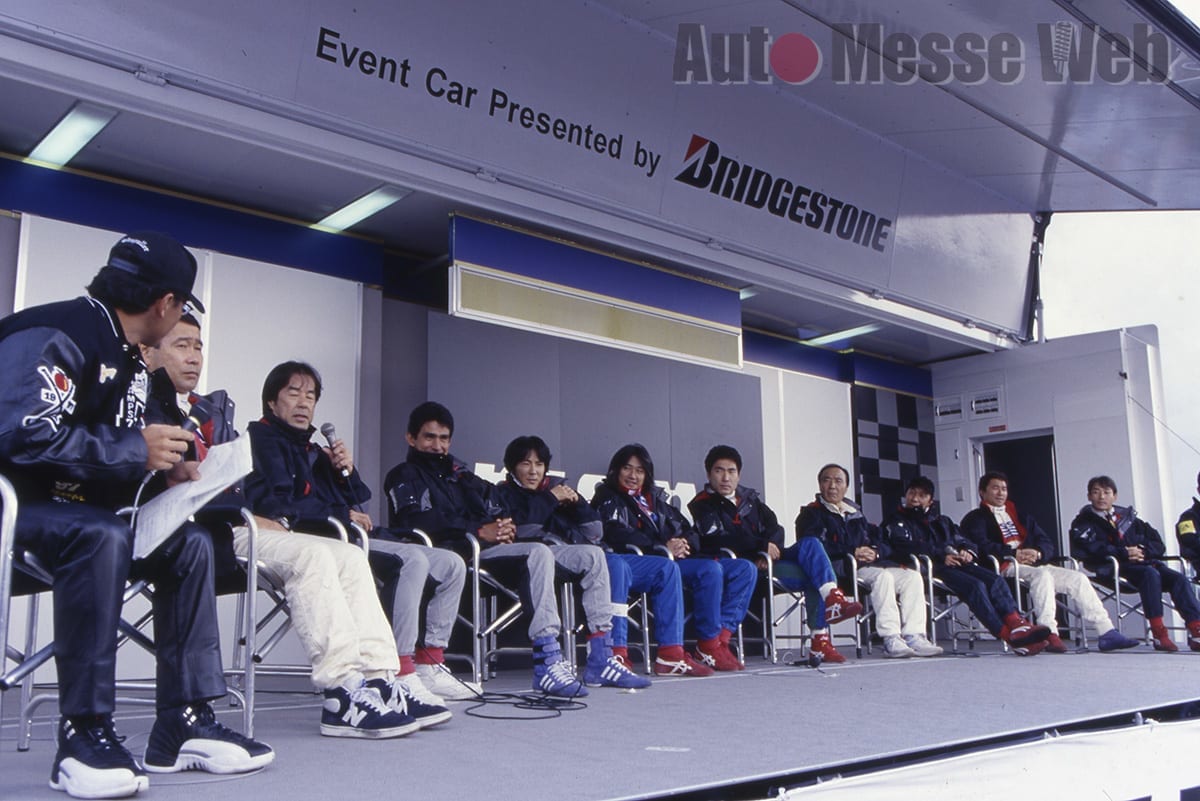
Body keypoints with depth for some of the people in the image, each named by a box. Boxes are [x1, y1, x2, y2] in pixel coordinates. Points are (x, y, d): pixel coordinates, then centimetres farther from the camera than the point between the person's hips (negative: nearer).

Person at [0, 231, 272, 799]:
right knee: (102, 537, -36)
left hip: (70, 506, 10)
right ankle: (82, 735, -27)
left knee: (189, 543, -2)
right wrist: (135, 450, -23)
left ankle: (183, 724, -4)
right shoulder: (54, 337, -18)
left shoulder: (128, 361, 12)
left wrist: (162, 468, -5)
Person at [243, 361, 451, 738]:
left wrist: (346, 472, 2)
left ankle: (380, 676, -29)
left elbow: (353, 505, 21)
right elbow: (276, 503, -8)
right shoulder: (261, 437, 5)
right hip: (246, 533, -7)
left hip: (283, 536, 7)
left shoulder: (310, 449, 26)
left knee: (350, 558, -16)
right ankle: (344, 694, -45)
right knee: (314, 554, -32)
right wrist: (340, 515, 1)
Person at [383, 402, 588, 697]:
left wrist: (506, 526, -4)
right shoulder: (404, 476, 11)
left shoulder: (460, 473, 32)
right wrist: (479, 531, -16)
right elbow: (419, 521, -9)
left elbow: (497, 511, 22)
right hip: (451, 552, -6)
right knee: (538, 553, -29)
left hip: (483, 549, 6)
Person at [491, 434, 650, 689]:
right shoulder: (504, 493, 14)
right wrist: (550, 499, -5)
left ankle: (602, 658, -31)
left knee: (614, 561, -24)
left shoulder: (556, 486, 27)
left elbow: (595, 534, 18)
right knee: (593, 557, -28)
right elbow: (521, 528, -10)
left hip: (564, 550, 5)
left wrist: (577, 501, 4)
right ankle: (599, 660, -31)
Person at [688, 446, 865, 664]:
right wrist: (763, 546, -15)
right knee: (811, 577, -24)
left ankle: (833, 599, -29)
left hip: (766, 560, 6)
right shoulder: (703, 505, 1)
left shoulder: (749, 497, 21)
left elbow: (775, 528, 13)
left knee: (809, 545, -21)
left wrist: (768, 553, -10)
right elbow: (717, 540, -15)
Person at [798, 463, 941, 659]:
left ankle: (914, 636, -23)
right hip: (838, 569, -7)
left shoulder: (855, 513, 29)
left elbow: (879, 541, 20)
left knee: (912, 576, -13)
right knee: (883, 575, -32)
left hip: (867, 564, 7)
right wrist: (851, 554, -17)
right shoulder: (812, 513, 8)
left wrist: (875, 551, -6)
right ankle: (890, 639, -36)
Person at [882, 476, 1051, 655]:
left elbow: (963, 541, 26)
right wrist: (941, 556, -17)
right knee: (975, 585, -30)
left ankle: (1017, 624, -38)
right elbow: (906, 547, -6)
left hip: (958, 564, 6)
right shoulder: (897, 522, 14)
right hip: (931, 568, -6)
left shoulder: (942, 521, 36)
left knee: (995, 579, -22)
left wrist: (968, 552, -1)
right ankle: (1008, 635, -36)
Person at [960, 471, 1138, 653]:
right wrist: (1014, 554, -21)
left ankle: (1107, 632, -14)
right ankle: (1049, 635, -42)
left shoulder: (1021, 515, 29)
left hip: (1035, 564, 6)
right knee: (1042, 574, -34)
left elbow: (1048, 543, 19)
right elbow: (982, 546, -11)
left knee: (1078, 578, -12)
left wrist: (1038, 553, -5)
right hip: (1004, 568, -6)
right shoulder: (976, 518, 10)